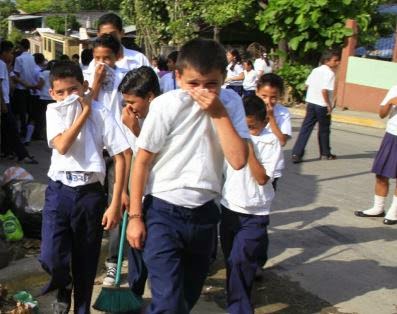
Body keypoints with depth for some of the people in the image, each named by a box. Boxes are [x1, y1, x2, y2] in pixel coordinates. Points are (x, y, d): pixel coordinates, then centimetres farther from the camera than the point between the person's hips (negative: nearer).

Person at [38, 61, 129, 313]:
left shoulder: (100, 112, -7)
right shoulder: (54, 112, 2)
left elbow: (120, 158, -8)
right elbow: (62, 146, -15)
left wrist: (116, 204, -12)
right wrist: (83, 113, -13)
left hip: (90, 193, -1)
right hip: (59, 190, 2)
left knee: (86, 262, 9)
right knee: (51, 258, -9)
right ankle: (64, 288, 26)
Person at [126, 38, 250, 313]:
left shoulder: (230, 102, -5)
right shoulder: (166, 105, -15)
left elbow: (238, 160, -14)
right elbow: (142, 161, -8)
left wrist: (218, 114, -19)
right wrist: (135, 216, -6)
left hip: (204, 213, 4)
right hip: (164, 212, -4)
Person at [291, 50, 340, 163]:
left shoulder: (315, 70, 10)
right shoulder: (330, 73, -13)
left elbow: (307, 84, 13)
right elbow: (324, 90, -23)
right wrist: (329, 105, -15)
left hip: (311, 102, 6)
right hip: (322, 105, -6)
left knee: (305, 128, 4)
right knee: (324, 130, 11)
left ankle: (296, 154, -4)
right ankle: (325, 154, 26)